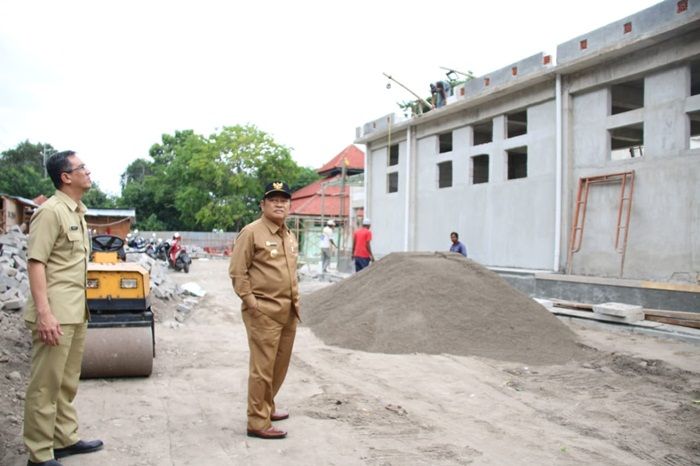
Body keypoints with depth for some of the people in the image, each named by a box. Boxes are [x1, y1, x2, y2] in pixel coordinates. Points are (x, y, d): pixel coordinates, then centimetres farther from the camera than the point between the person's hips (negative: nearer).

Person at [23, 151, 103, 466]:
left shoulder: (77, 212, 14)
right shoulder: (51, 211, -13)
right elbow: (35, 262, -18)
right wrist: (44, 313, -24)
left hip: (76, 311, 9)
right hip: (55, 314, -9)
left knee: (67, 382, 17)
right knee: (45, 385, 0)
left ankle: (65, 438, 30)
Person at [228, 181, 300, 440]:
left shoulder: (290, 236, 15)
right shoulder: (251, 232, -9)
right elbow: (237, 272, -12)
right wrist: (251, 302, -17)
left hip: (288, 312, 8)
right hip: (264, 312, -8)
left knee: (280, 365, 17)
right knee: (262, 367, -4)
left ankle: (267, 407, 34)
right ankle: (258, 423, 5)